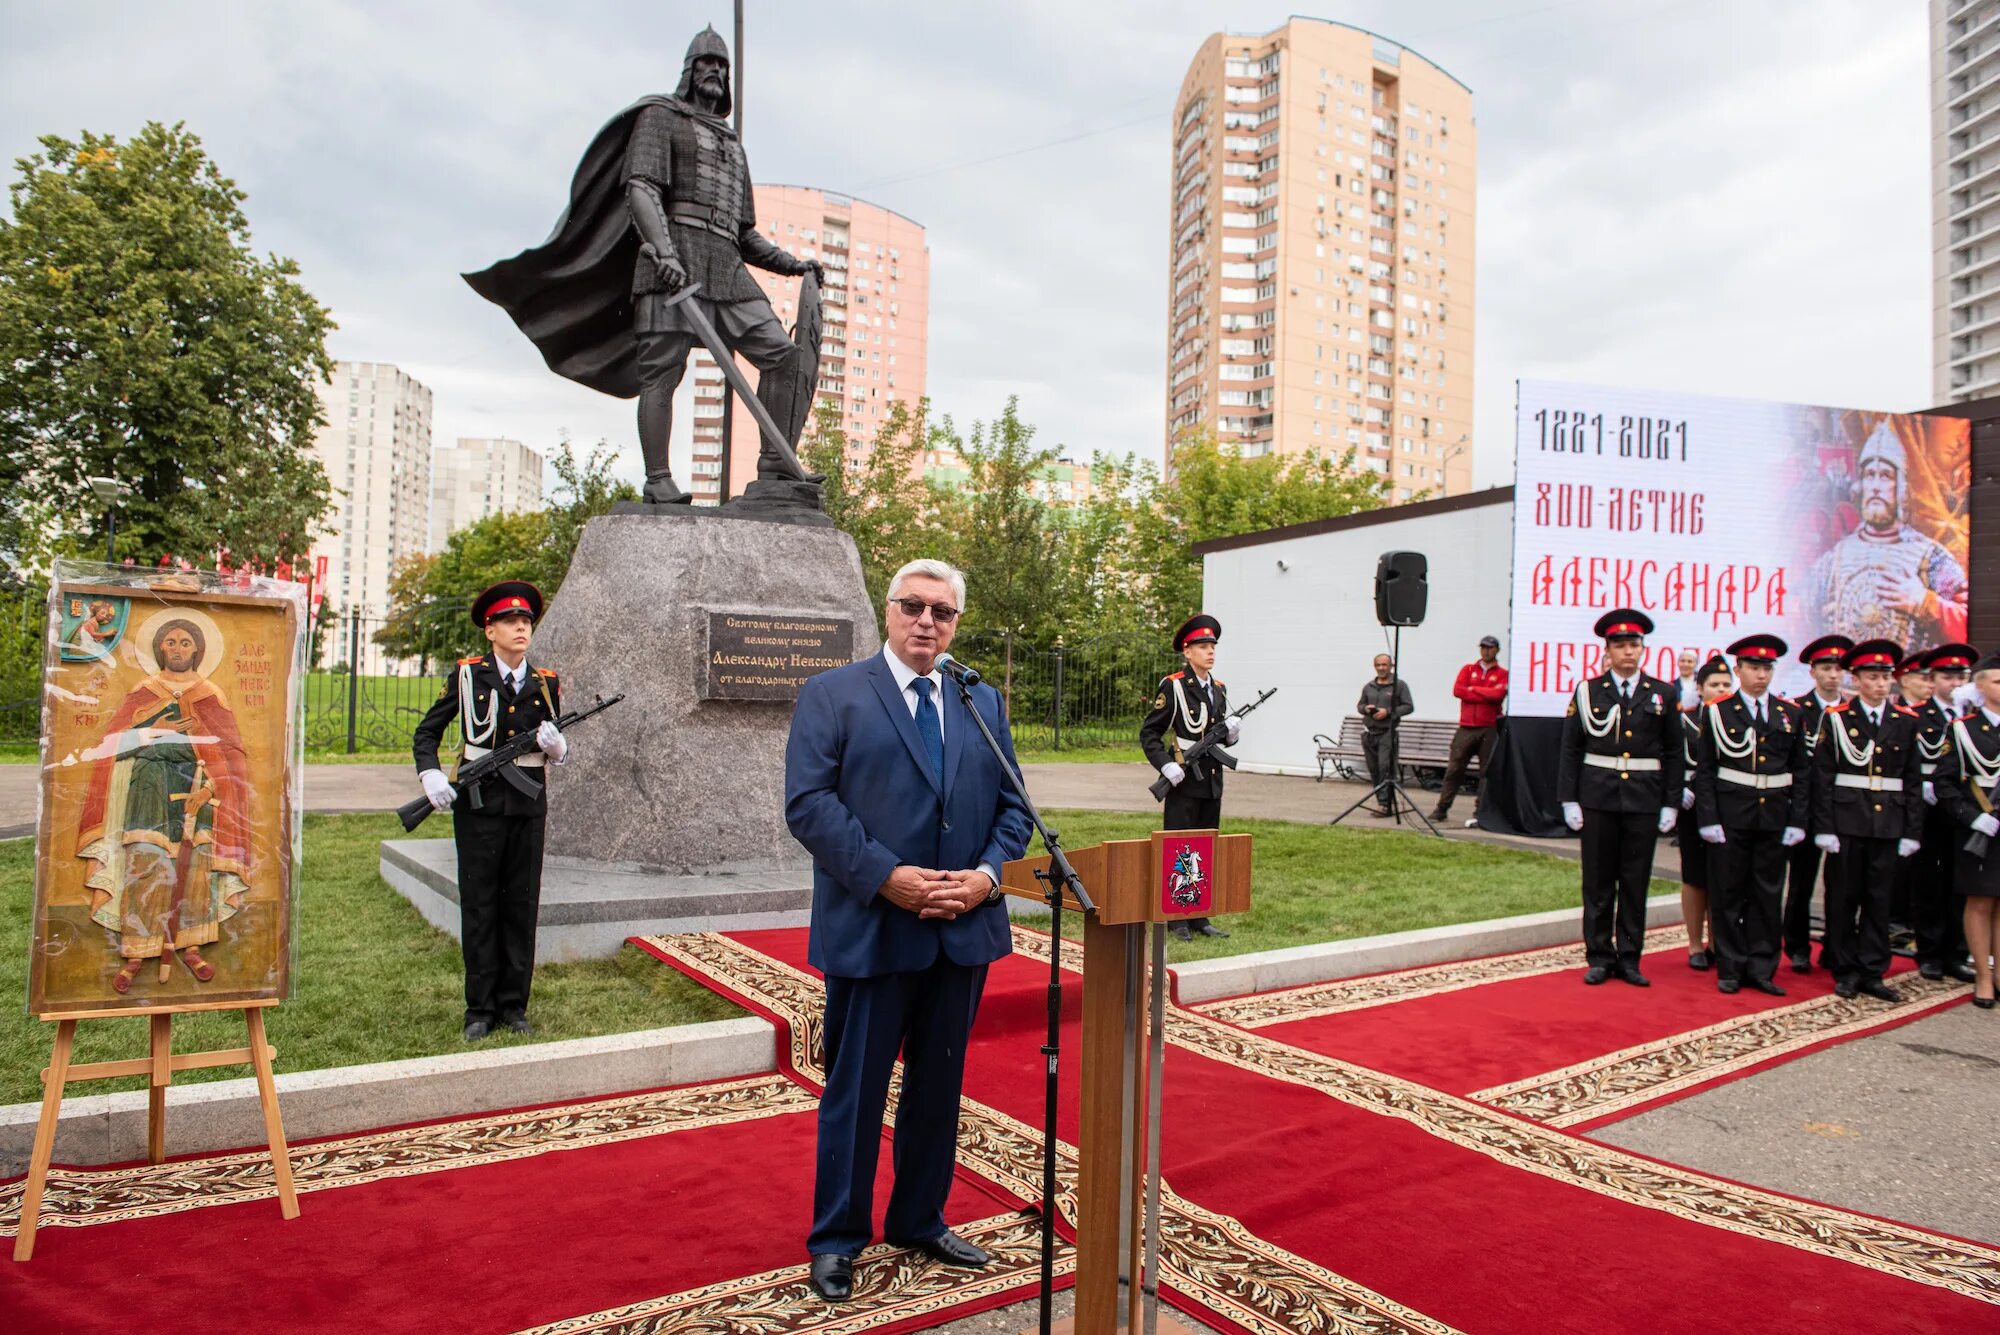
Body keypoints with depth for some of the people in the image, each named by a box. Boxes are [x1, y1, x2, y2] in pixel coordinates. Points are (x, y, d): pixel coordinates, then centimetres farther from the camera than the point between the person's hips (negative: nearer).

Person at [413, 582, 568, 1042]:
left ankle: (513, 1005, 17)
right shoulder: (467, 675, 1)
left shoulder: (546, 683, 8)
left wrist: (556, 745, -8)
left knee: (522, 905, 6)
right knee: (479, 907, 4)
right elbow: (427, 732, 7)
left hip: (528, 806, 3)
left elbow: (559, 754, 15)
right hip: (478, 805, -2)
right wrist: (430, 774, -10)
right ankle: (480, 1009, 14)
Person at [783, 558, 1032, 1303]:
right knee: (855, 1088, 8)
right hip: (870, 929, -4)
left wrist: (987, 875, -8)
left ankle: (919, 1221, 35)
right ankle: (837, 1238, 26)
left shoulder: (983, 703, 11)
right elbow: (810, 804, -12)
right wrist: (887, 878, -19)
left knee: (939, 1084, 16)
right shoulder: (831, 696, -3)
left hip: (964, 929, 5)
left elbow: (1012, 806, 9)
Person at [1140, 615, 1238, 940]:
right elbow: (1148, 733, -8)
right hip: (1183, 782, -6)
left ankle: (1199, 917, 21)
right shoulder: (1173, 686, -8)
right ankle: (1176, 918, 10)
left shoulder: (1219, 688, 12)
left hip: (1212, 782, 7)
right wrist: (1166, 766, -19)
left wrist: (1229, 732, -2)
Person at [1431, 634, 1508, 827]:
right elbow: (1457, 690, -3)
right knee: (1453, 769, 2)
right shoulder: (1468, 669, 14)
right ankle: (1442, 809, 8)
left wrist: (1473, 689, -3)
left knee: (1487, 772, -1)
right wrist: (1487, 695, -5)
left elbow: (1498, 693, -12)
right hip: (1466, 728, 2)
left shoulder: (1502, 674, 7)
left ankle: (1480, 813, 3)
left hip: (1489, 729, -2)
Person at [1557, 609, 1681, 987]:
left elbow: (1673, 754, 7)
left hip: (1644, 799, 1)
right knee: (1598, 882, 5)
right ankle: (1599, 957, 14)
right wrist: (1569, 800, -4)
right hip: (1598, 796, -1)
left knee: (1636, 883, 7)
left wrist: (1671, 804, 2)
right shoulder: (1588, 691, 2)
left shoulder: (1663, 694, 6)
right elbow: (1571, 749, 1)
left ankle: (1629, 958, 16)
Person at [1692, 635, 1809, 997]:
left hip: (1774, 817, 3)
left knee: (1767, 895, 8)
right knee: (1728, 895, 4)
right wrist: (1708, 819, -9)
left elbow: (1800, 773, 8)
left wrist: (1797, 821, 2)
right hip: (1730, 816, -3)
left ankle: (1761, 969, 17)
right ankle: (1731, 969, 14)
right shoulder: (1717, 711, -1)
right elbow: (1704, 771, -3)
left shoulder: (1790, 714, 7)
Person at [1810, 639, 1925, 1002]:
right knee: (1843, 898, 5)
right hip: (1846, 822, -2)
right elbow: (1822, 776, -4)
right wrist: (1824, 827, -9)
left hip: (1888, 824, 3)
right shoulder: (1836, 718, -2)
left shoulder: (1905, 721, 7)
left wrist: (1911, 831, 3)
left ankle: (1871, 973, 16)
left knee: (1879, 900, 7)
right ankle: (1845, 970, 15)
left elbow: (1913, 780, 8)